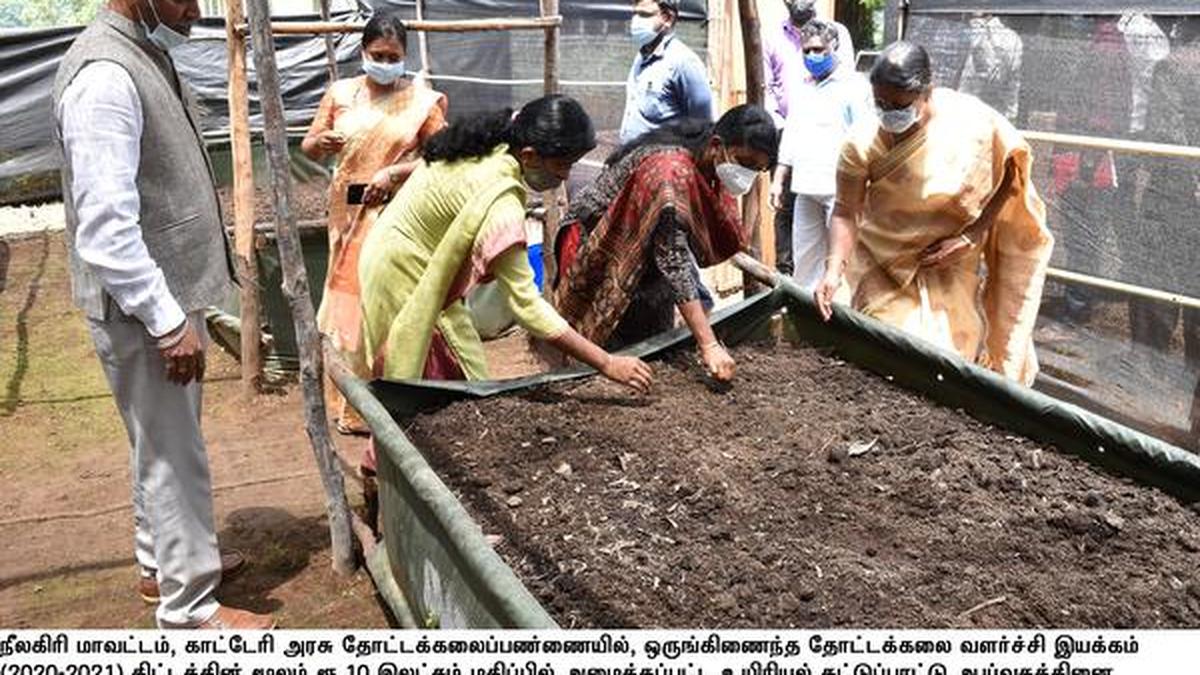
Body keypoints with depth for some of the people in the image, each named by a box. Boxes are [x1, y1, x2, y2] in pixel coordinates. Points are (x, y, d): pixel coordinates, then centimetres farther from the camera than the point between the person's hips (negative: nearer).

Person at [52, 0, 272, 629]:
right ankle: (189, 605, 14)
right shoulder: (104, 73, -21)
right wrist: (168, 320, -24)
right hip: (142, 308, -10)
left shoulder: (144, 54, 10)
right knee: (172, 455, 1)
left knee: (165, 446, 21)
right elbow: (106, 225, -26)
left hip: (167, 292, 10)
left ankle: (161, 562, 38)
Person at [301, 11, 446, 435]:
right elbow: (309, 149, 9)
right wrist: (321, 142, -15)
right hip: (350, 215, 3)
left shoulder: (422, 101, -1)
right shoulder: (340, 94, 6)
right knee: (352, 301, 6)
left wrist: (394, 171, -17)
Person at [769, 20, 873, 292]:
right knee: (805, 254, 12)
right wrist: (779, 180, 16)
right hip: (806, 188, 7)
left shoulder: (853, 85, -4)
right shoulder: (802, 88, 17)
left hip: (840, 188, -7)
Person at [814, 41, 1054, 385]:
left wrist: (973, 235, -13)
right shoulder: (863, 144, -18)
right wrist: (833, 271, -29)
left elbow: (1011, 175, -5)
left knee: (952, 354, 5)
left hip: (949, 265, 1)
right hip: (884, 270, -1)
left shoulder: (973, 122, -17)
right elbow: (845, 212, -16)